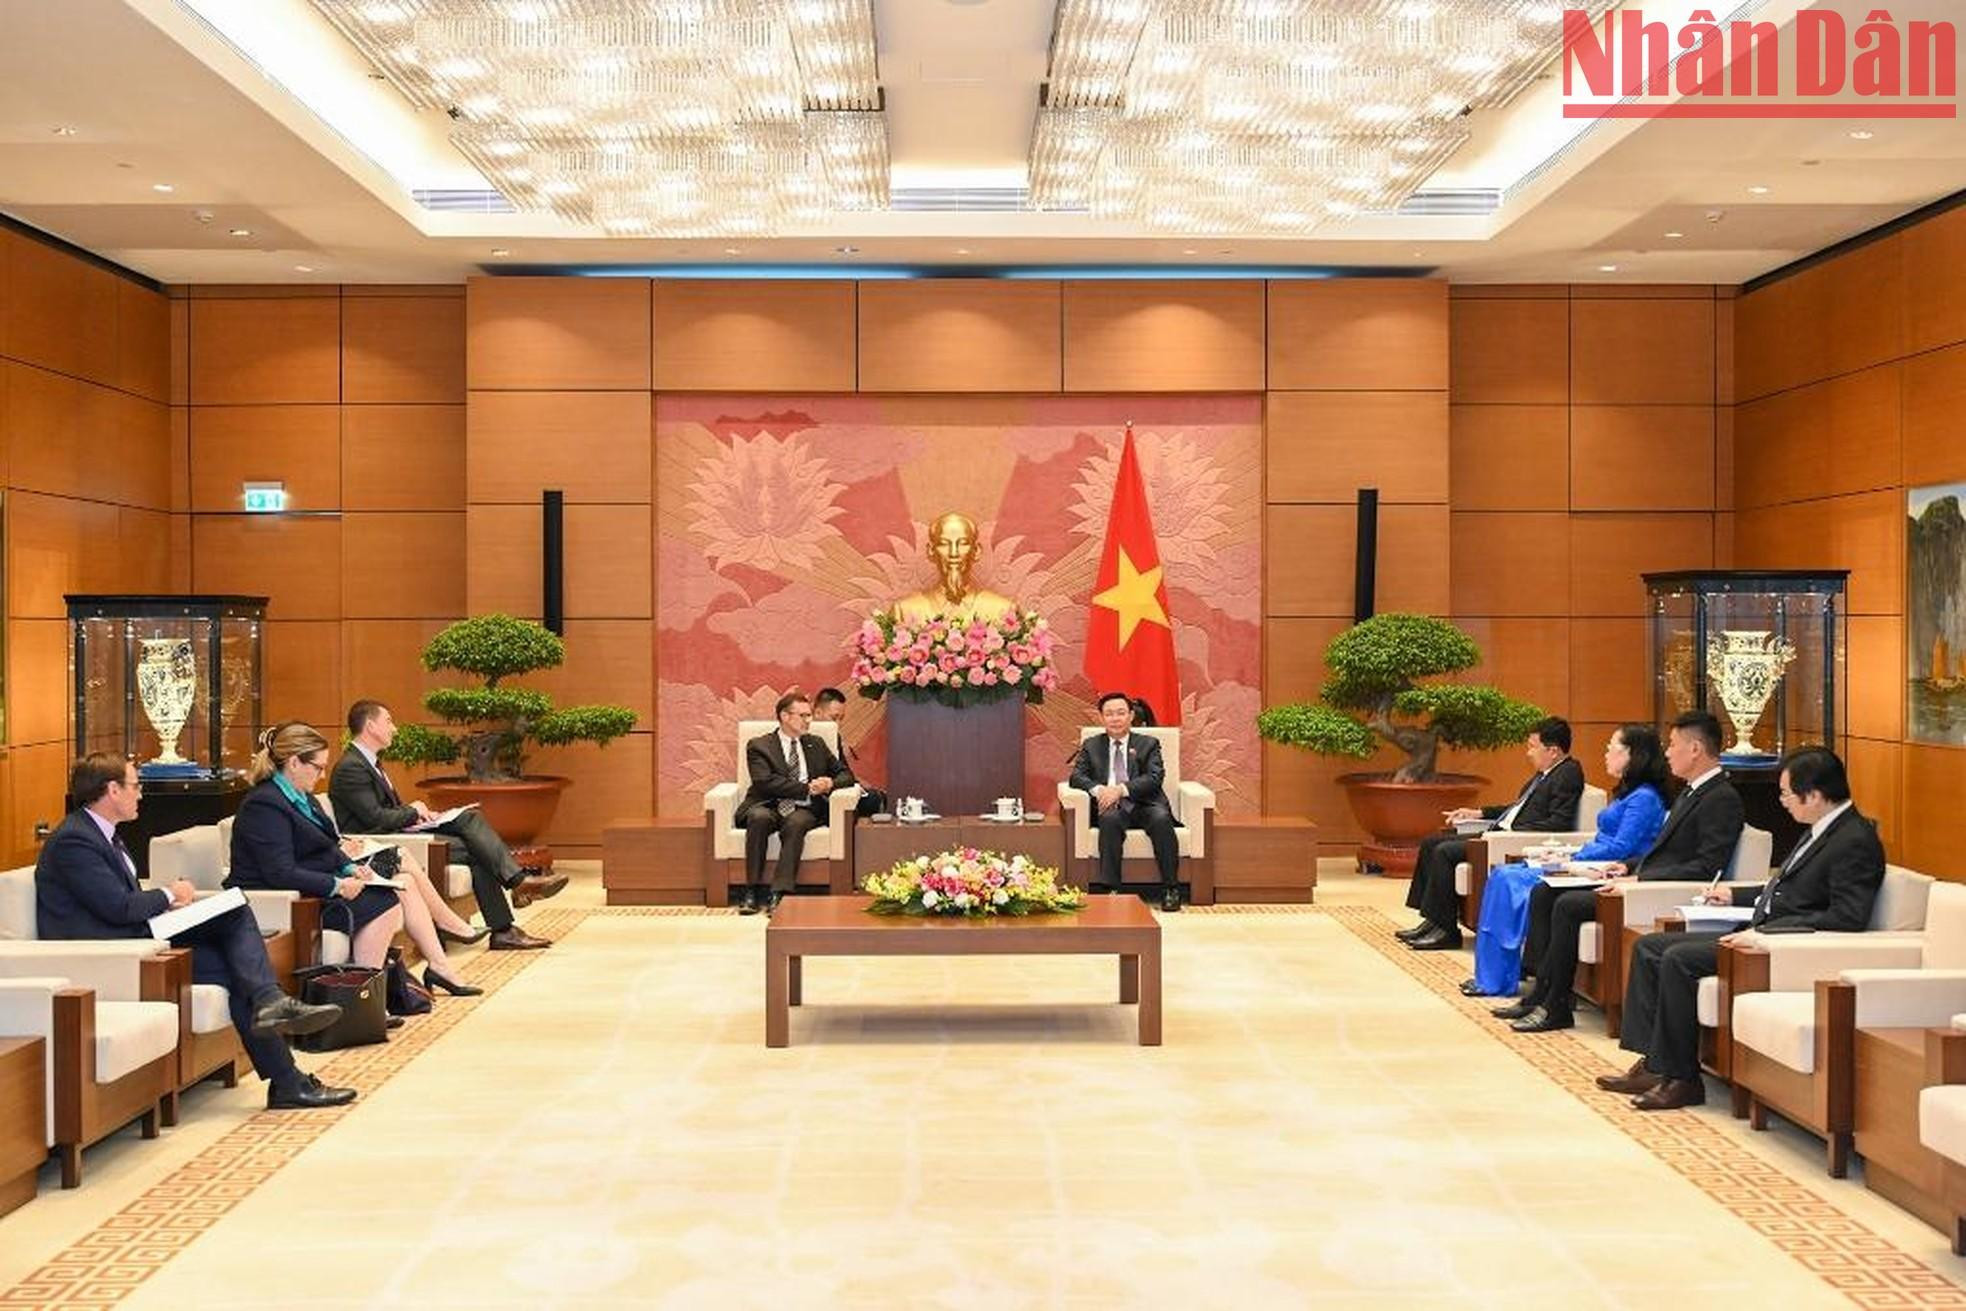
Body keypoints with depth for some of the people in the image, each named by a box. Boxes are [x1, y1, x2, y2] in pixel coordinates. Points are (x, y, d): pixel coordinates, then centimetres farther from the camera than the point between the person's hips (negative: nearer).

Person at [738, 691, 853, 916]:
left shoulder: (815, 744, 20)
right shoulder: (759, 746, 7)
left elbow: (845, 775, 20)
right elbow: (765, 781, -10)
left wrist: (830, 783, -5)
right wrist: (806, 789, -16)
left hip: (803, 810, 2)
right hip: (768, 807, -2)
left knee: (795, 822, -34)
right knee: (759, 817, -36)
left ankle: (779, 894, -41)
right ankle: (752, 892, -32)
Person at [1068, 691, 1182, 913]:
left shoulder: (1147, 744, 13)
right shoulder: (1091, 746, 18)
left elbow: (1154, 778, -3)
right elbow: (1077, 776, 5)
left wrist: (1121, 789, -19)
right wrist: (1097, 789, -18)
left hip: (1143, 805, 0)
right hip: (1111, 807, 0)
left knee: (1161, 818, -33)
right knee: (1109, 819, -35)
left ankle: (1171, 889, -26)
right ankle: (1108, 888, -36)